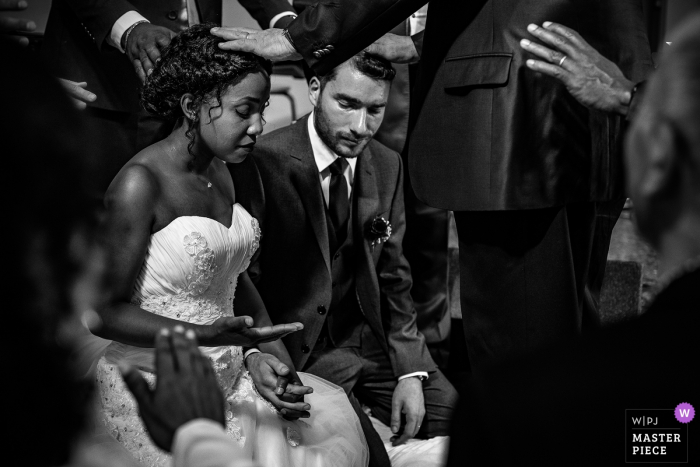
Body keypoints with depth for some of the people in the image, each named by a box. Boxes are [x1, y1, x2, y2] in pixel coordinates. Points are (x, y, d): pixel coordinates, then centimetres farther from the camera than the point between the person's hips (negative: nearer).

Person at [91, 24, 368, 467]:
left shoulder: (219, 172, 10)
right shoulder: (141, 184, -16)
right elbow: (106, 311, -15)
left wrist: (260, 353, -2)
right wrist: (206, 336, -26)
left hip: (226, 376, 8)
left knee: (332, 421, -6)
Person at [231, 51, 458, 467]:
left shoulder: (388, 166, 5)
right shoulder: (264, 162, -14)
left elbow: (394, 277, 9)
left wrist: (410, 373, -1)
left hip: (371, 337, 6)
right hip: (298, 350, -6)